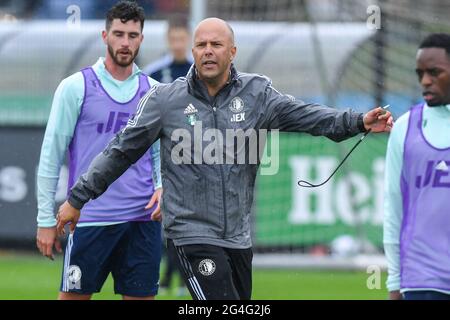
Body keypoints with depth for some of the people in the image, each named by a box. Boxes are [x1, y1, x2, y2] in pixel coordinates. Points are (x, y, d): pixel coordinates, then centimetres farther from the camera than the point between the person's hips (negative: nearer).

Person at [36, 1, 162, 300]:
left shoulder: (153, 91, 10)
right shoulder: (76, 87, -1)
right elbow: (52, 155, 0)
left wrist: (161, 188, -1)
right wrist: (46, 220, -3)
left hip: (142, 218, 4)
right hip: (91, 219, -4)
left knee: (141, 297, 3)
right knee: (74, 297, -3)